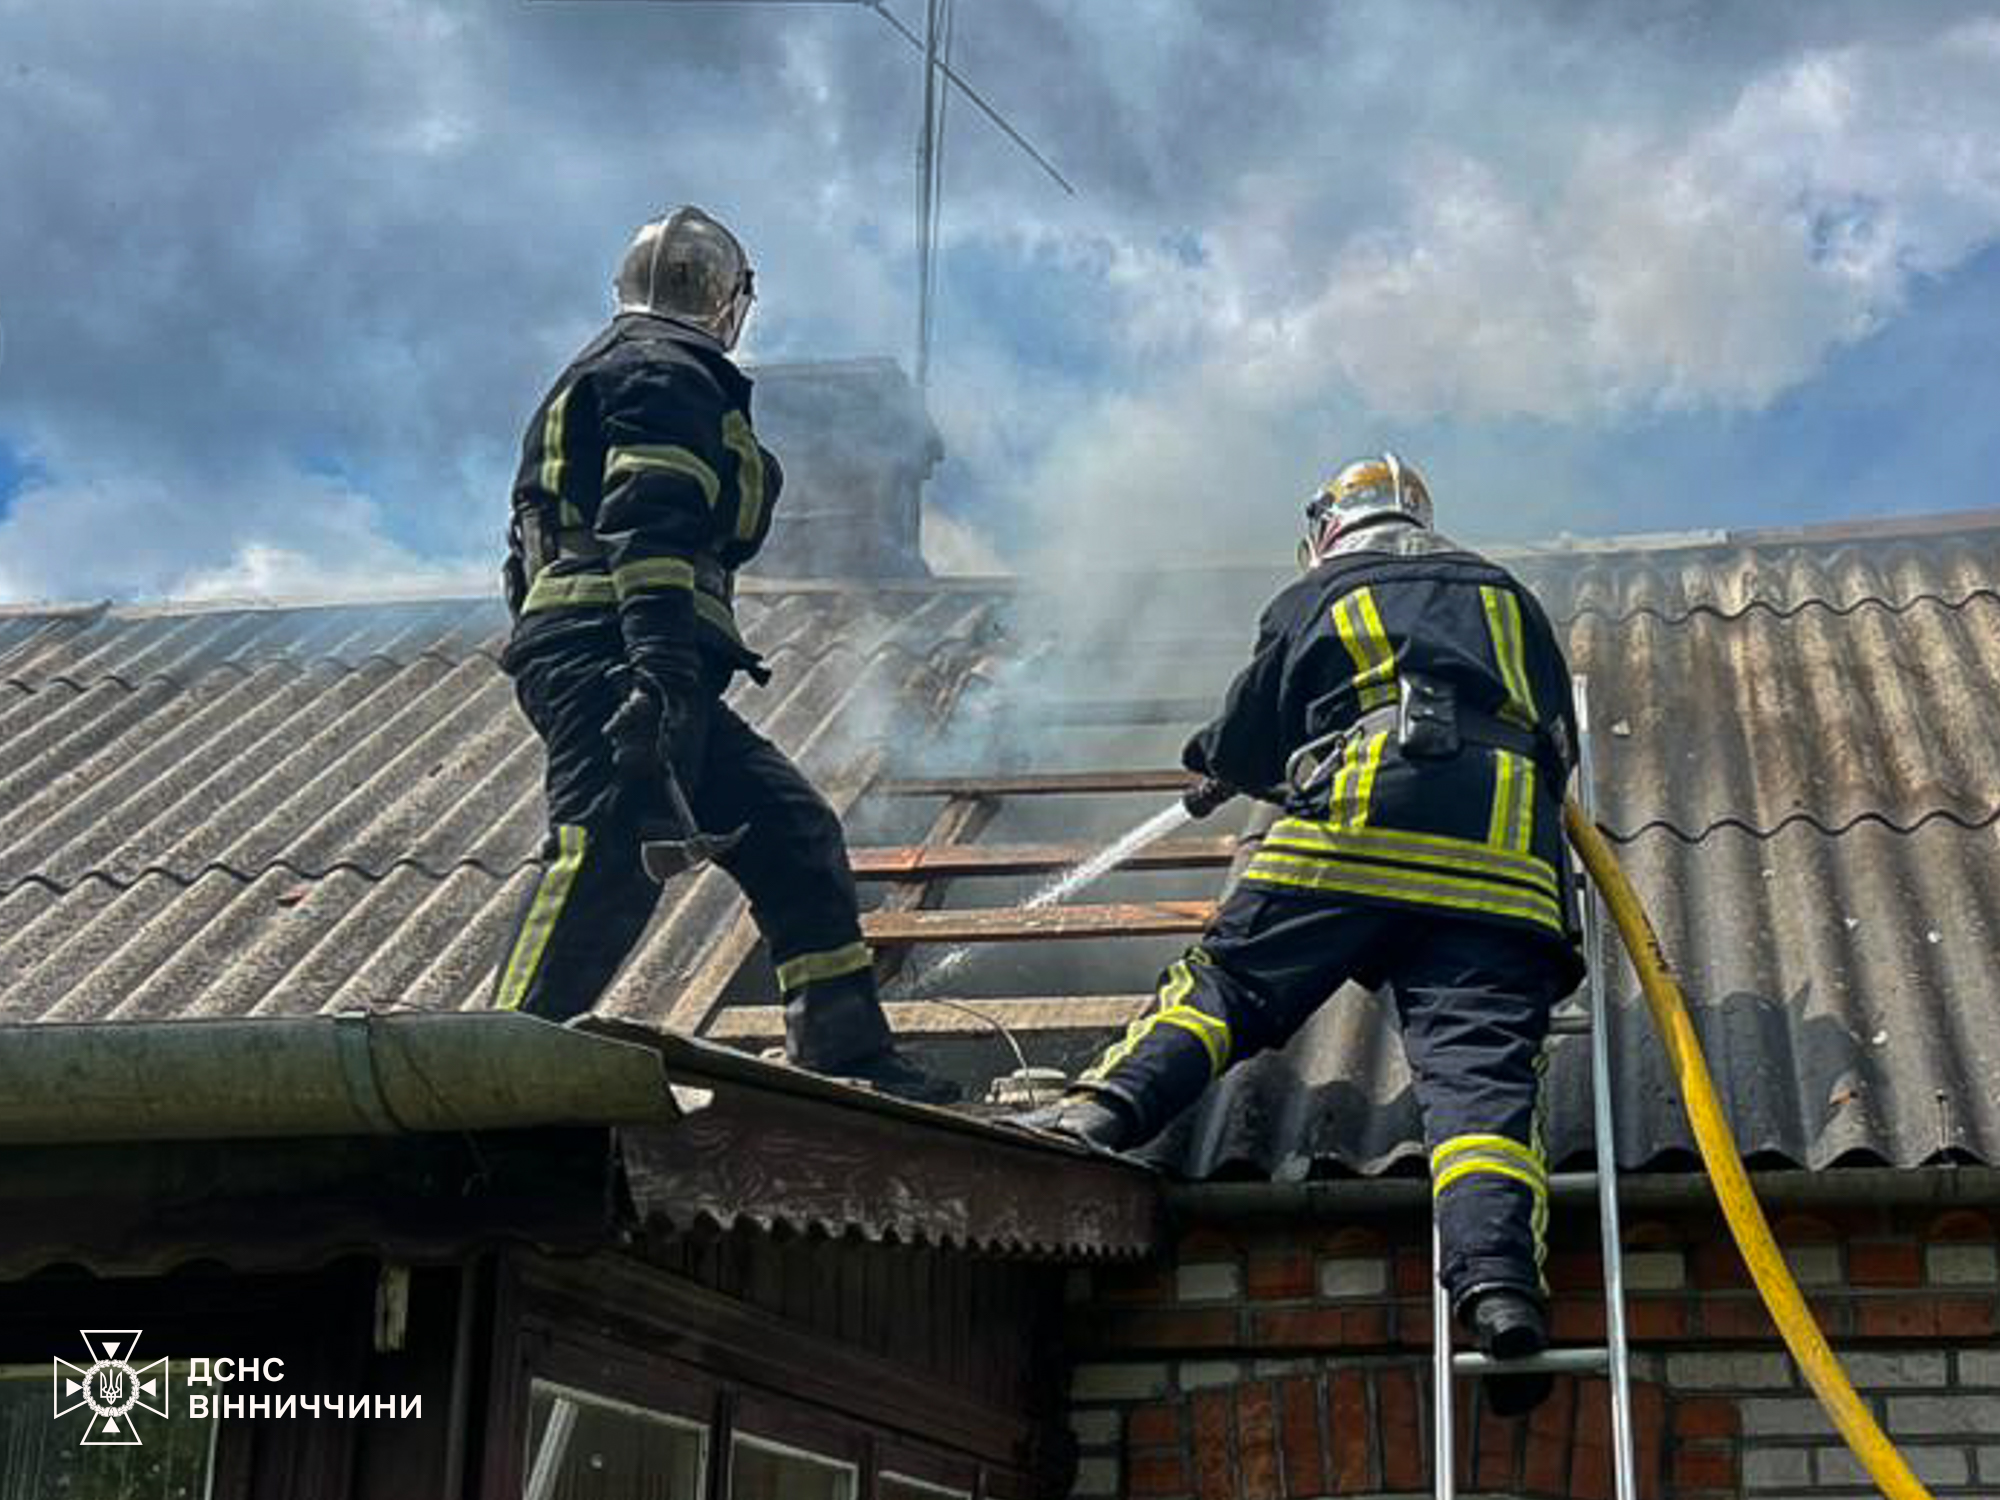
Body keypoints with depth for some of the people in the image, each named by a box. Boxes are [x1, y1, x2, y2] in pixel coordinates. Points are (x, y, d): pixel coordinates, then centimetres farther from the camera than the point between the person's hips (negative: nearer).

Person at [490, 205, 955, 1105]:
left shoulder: (598, 378, 31)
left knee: (792, 835, 11)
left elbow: (527, 559, 30)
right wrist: (661, 666, -27)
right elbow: (647, 524, -17)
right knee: (609, 857, -24)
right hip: (617, 657, -10)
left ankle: (848, 1061, 13)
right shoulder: (671, 371, 1)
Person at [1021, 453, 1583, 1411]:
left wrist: (1218, 775, 50)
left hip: (1357, 828, -2)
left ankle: (1108, 1107, -19)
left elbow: (1244, 748, 27)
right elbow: (1561, 738, 36)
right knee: (1479, 1061, -10)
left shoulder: (1314, 601, 23)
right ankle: (1499, 1277, -30)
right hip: (1504, 855, 2)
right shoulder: (1506, 596, 32)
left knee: (1227, 982, 4)